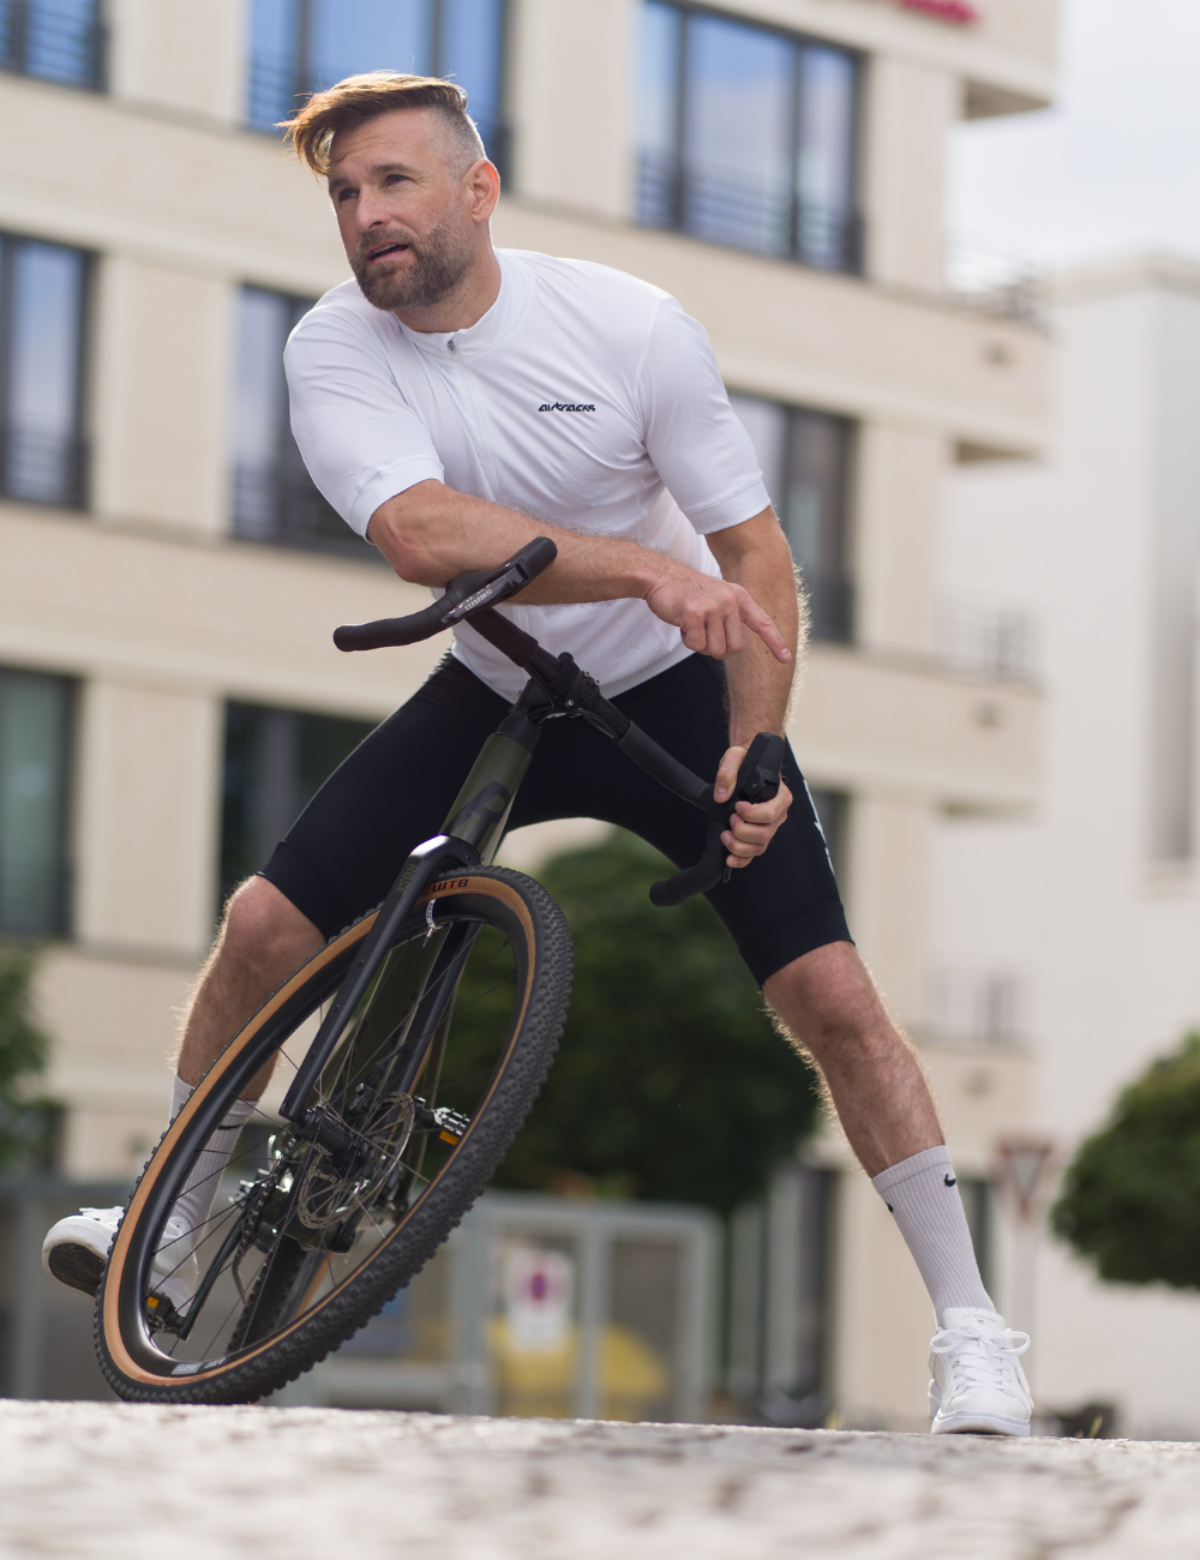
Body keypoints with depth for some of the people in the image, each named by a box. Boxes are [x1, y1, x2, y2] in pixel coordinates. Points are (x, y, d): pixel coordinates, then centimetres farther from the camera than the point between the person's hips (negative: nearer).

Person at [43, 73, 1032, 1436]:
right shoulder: (334, 351, -17)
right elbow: (421, 533, -35)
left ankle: (968, 1327, -2)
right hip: (494, 695, 2)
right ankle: (178, 1228, 14)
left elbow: (752, 552, -14)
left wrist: (752, 754, -26)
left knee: (829, 994, -14)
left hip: (671, 697, -2)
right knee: (264, 924, -9)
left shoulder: (629, 326, -19)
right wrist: (645, 570, -47)